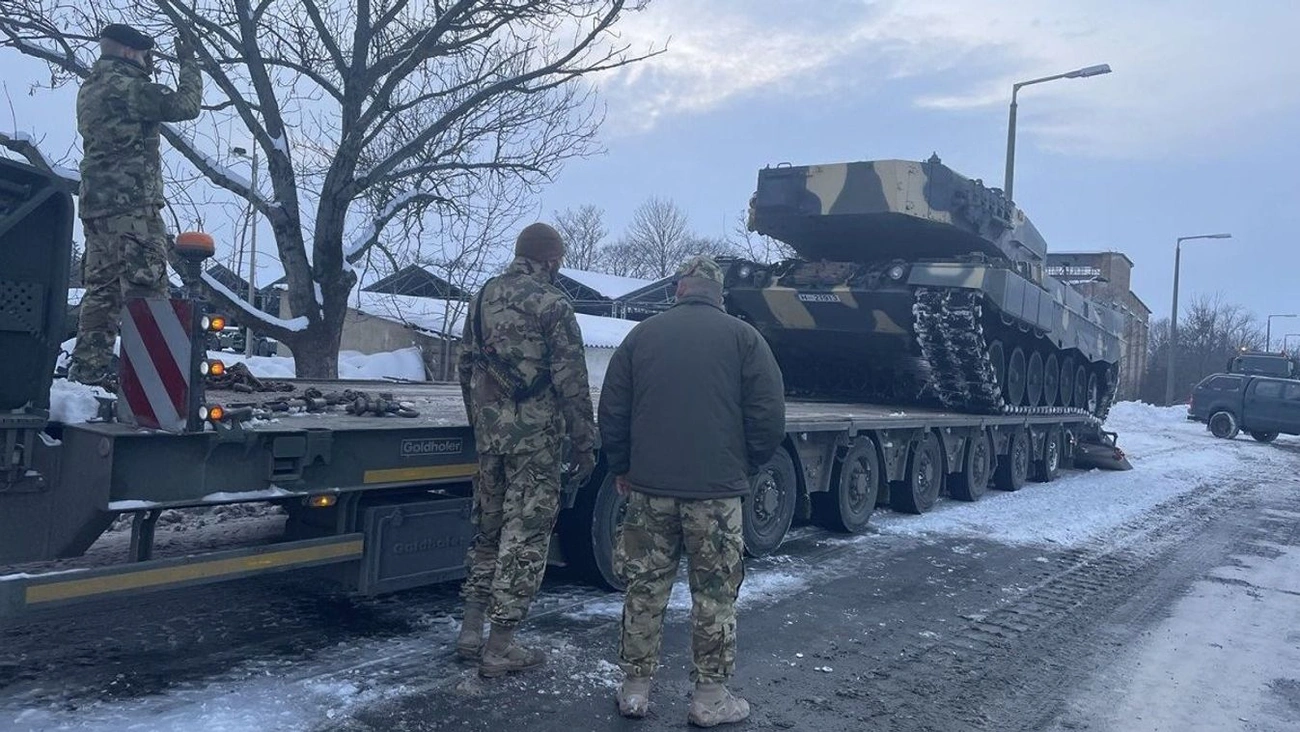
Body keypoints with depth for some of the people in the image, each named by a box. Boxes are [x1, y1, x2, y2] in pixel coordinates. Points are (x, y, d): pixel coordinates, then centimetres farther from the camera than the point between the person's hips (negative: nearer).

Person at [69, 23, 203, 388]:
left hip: (95, 203, 9)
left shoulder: (89, 89, 19)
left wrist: (145, 72, 27)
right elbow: (185, 105, -11)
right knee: (146, 286, -10)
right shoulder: (126, 86, -9)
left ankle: (89, 363, 13)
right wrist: (188, 62, 2)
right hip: (131, 203, -9)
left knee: (103, 287, 11)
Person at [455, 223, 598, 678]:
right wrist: (584, 445, -6)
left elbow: (465, 367, 17)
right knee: (524, 536, 2)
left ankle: (471, 632, 23)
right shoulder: (551, 304, -10)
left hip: (490, 431, 7)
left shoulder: (484, 297, 11)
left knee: (487, 527, 18)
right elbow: (572, 384, -12)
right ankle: (500, 648, 8)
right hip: (536, 436, -6)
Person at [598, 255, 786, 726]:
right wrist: (748, 466, 10)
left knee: (645, 589, 11)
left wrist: (621, 467, 18)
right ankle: (710, 698, 15)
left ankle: (635, 689, 19)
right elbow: (769, 414, -5)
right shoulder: (742, 336, -2)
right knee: (715, 595, 7)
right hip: (717, 489, -2)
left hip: (649, 486, 3)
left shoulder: (642, 334, 6)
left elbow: (612, 410, 7)